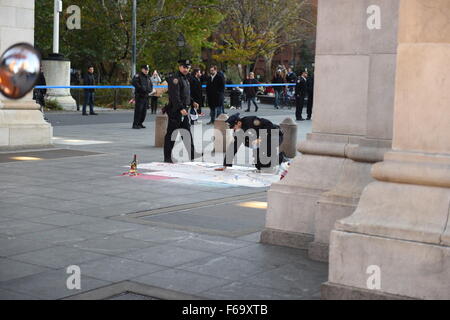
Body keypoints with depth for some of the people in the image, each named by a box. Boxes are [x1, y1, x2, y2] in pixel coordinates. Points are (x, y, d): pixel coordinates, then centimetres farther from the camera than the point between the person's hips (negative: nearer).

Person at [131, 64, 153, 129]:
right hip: (139, 96, -7)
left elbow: (151, 85, 29)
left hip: (146, 96, 7)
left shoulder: (148, 77, 19)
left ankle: (140, 123, 17)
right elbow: (133, 82, -20)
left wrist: (150, 91, 8)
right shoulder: (138, 75, -5)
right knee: (138, 110, -11)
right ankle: (135, 124, -9)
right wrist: (140, 88, -22)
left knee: (144, 111, 7)